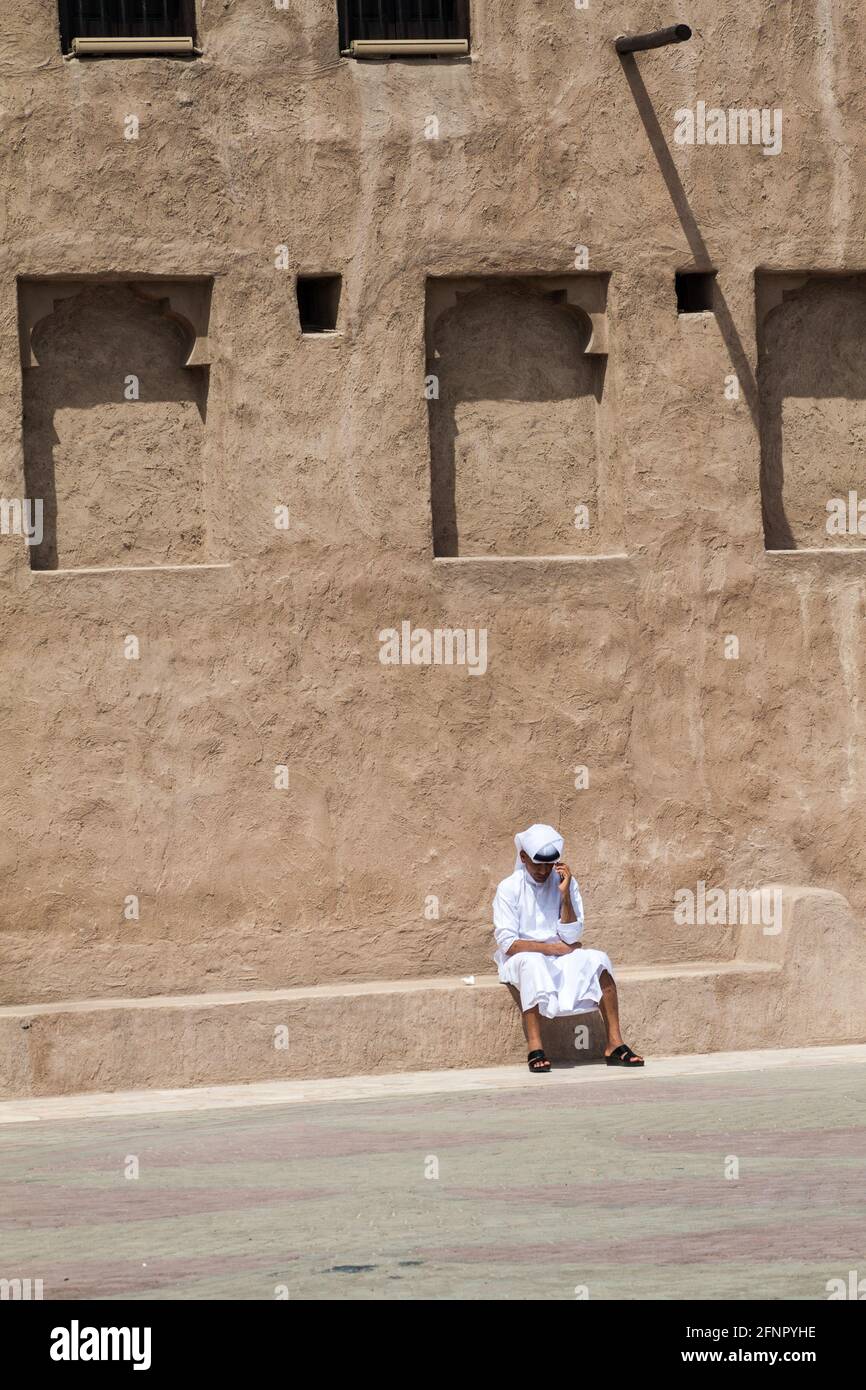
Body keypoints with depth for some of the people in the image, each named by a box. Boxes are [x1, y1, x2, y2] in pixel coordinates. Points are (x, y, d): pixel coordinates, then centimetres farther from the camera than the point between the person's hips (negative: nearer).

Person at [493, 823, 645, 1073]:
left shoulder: (565, 883, 2)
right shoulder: (509, 888, -7)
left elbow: (572, 937, -4)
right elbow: (508, 943, -13)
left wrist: (565, 895, -14)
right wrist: (555, 948, -13)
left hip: (559, 959, 4)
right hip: (521, 960, -4)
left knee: (598, 959, -23)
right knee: (532, 963, -38)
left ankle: (614, 1044, -24)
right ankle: (535, 1050, -43)